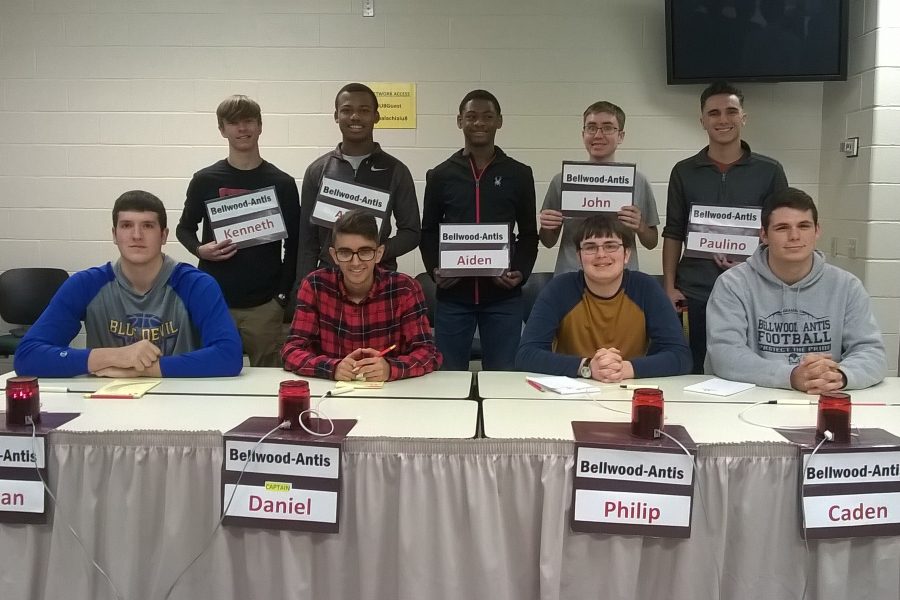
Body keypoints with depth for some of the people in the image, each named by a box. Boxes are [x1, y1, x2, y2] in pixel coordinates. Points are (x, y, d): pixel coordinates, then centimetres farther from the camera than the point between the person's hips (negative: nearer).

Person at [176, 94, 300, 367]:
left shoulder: (282, 183, 2)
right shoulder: (205, 180, 3)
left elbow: (294, 244, 5)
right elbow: (184, 228, 14)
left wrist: (283, 294, -2)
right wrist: (200, 250, -8)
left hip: (264, 306, 0)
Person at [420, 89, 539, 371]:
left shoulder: (519, 174, 7)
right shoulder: (441, 175, 8)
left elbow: (529, 234, 9)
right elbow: (428, 232, 10)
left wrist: (521, 272, -8)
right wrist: (434, 270, -7)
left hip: (503, 297, 0)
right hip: (453, 296, 1)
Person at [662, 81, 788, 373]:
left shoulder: (770, 171, 4)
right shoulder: (684, 172, 7)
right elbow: (673, 234, 9)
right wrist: (669, 287, 2)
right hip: (694, 295, 1)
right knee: (695, 374, 5)